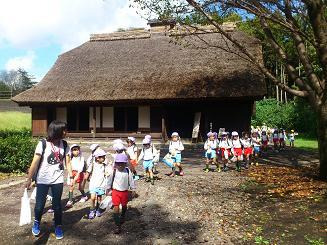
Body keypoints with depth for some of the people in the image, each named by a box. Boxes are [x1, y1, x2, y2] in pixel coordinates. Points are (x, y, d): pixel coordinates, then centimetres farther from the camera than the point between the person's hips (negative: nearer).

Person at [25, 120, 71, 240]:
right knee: (39, 205, 6)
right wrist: (29, 179, -6)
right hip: (43, 180, -2)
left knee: (57, 205, 7)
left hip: (58, 180, 2)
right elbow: (35, 162, -10)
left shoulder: (64, 145, -3)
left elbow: (67, 162, 4)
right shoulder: (43, 144, -13)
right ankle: (37, 223, 36)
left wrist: (71, 176, 0)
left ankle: (58, 227, 28)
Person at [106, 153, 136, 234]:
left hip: (125, 192, 2)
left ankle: (122, 217, 51)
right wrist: (108, 189, 10)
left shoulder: (127, 171, -8)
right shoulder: (114, 171, -11)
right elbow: (110, 180, 2)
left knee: (124, 206, 20)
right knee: (116, 208, -7)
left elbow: (131, 181, 2)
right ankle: (118, 226, -4)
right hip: (115, 191, -2)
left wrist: (133, 189, 7)